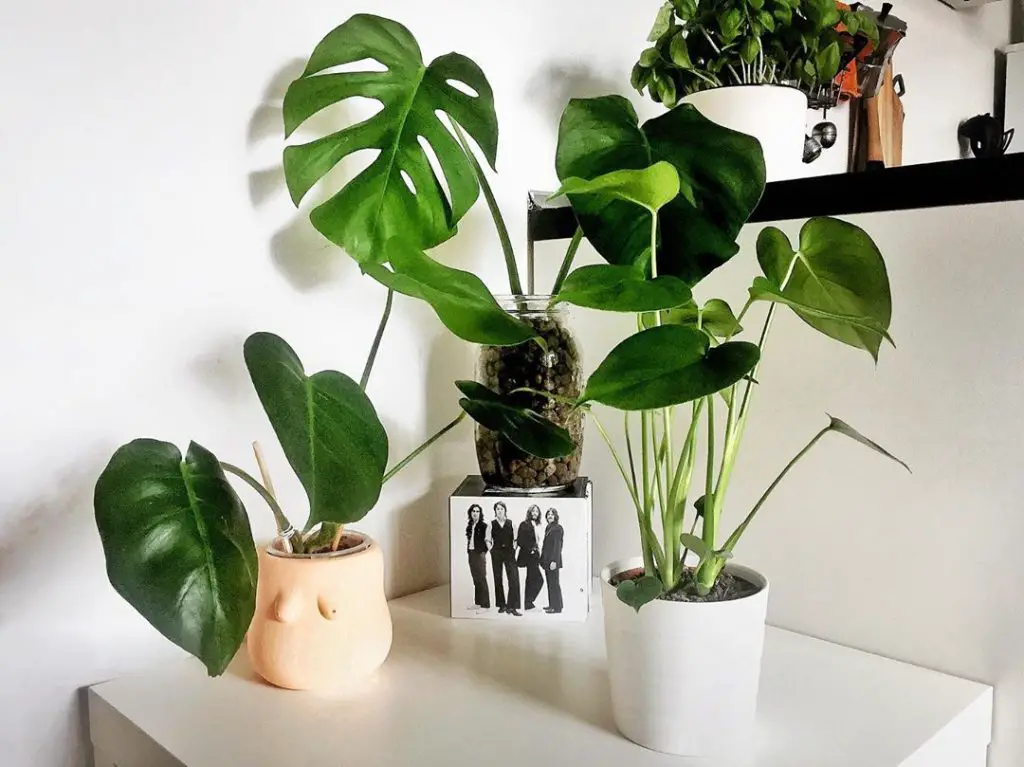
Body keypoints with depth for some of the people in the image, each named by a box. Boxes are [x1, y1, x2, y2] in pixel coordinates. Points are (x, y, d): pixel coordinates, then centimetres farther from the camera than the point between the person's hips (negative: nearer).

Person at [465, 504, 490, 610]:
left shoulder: (483, 525, -7)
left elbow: (487, 541, -9)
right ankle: (477, 603, 18)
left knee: (482, 579, -6)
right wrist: (468, 550, 8)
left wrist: (483, 552, -16)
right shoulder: (469, 526, 11)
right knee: (476, 580, 11)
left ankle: (485, 605, -4)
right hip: (471, 554, 6)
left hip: (479, 554, -6)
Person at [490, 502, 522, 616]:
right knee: (498, 580, 6)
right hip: (496, 553, 1)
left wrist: (514, 547, -5)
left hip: (509, 552, -1)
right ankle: (502, 605, 17)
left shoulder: (511, 523, 4)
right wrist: (490, 548, -7)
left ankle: (511, 607, -8)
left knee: (514, 579, -11)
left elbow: (515, 538, 9)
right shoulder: (492, 524, 4)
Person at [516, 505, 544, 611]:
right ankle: (529, 601, -4)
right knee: (539, 579, -12)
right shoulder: (524, 524, -9)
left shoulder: (537, 526, 12)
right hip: (528, 555, -8)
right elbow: (520, 541, -13)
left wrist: (539, 553, 6)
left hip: (534, 555, 8)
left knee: (531, 580, 11)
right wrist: (530, 549, -14)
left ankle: (528, 603, 17)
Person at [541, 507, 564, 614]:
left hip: (553, 560, -8)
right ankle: (551, 605, 19)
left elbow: (557, 545, -16)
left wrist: (554, 561, -21)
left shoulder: (558, 528, -10)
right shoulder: (548, 528, 15)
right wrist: (543, 559, 15)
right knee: (549, 583, 12)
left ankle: (557, 607, -1)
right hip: (547, 559, 8)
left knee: (554, 583, -5)